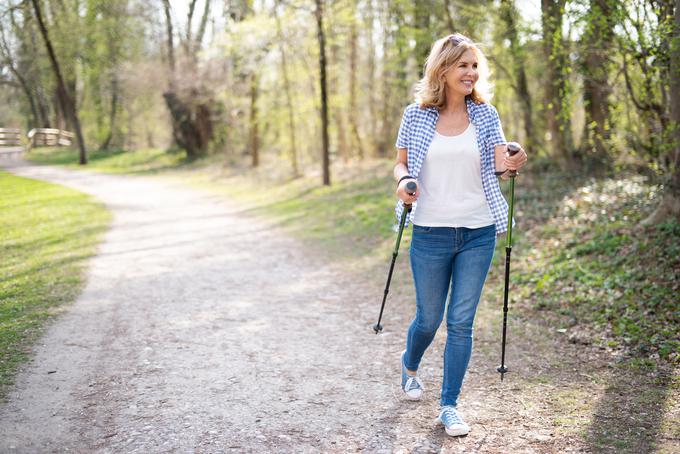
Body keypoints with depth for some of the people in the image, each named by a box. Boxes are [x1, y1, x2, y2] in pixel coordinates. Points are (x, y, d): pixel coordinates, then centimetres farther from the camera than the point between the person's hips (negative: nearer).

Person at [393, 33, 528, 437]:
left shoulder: (485, 114, 2)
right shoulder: (416, 116, -1)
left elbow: (499, 162, -1)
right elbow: (401, 162, 6)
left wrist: (511, 165, -25)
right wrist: (403, 181, -17)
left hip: (478, 233, 1)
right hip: (431, 233, -1)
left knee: (461, 322, 3)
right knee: (429, 319, 10)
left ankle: (450, 406, 16)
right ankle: (410, 367, 44)